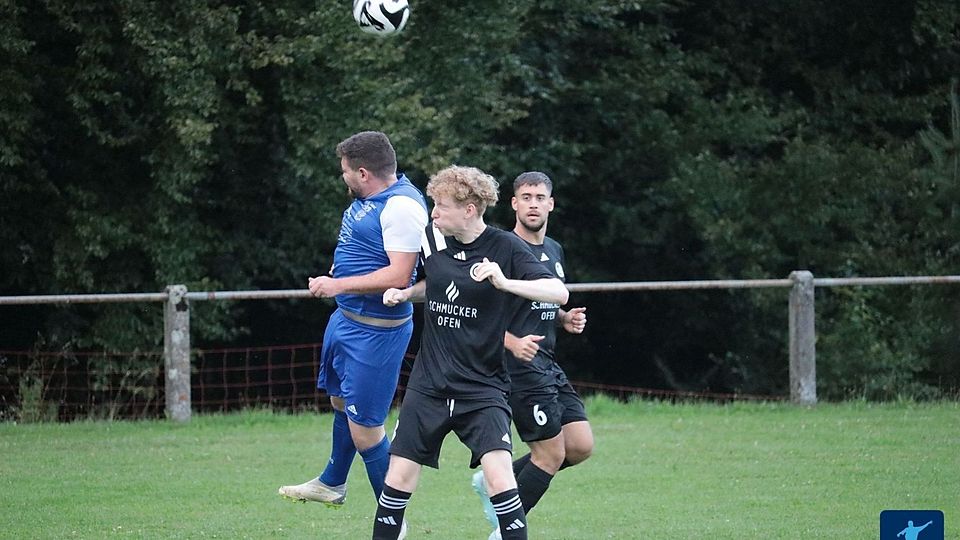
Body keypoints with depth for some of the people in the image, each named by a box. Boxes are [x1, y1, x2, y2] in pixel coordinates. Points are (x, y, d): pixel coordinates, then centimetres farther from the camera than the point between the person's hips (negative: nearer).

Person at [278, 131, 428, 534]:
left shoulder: (401, 206, -24)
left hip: (375, 333, -10)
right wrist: (334, 277, 10)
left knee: (363, 428, -8)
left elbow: (398, 276, -29)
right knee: (341, 402, 27)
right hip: (346, 319, 10)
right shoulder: (368, 199, 7)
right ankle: (332, 484, 49)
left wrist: (339, 285, -24)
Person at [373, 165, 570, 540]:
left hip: (483, 387, -4)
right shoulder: (432, 238, 3)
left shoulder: (505, 248, -11)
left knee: (498, 471, -20)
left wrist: (505, 282, -33)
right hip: (430, 383, 4)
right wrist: (405, 293, 4)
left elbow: (559, 292, -20)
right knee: (400, 474, 2)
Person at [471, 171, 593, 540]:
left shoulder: (554, 251, 15)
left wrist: (566, 319, 6)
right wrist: (513, 342, -29)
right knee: (551, 455, -8)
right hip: (520, 366, -9)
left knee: (581, 446, 4)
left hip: (548, 364, 9)